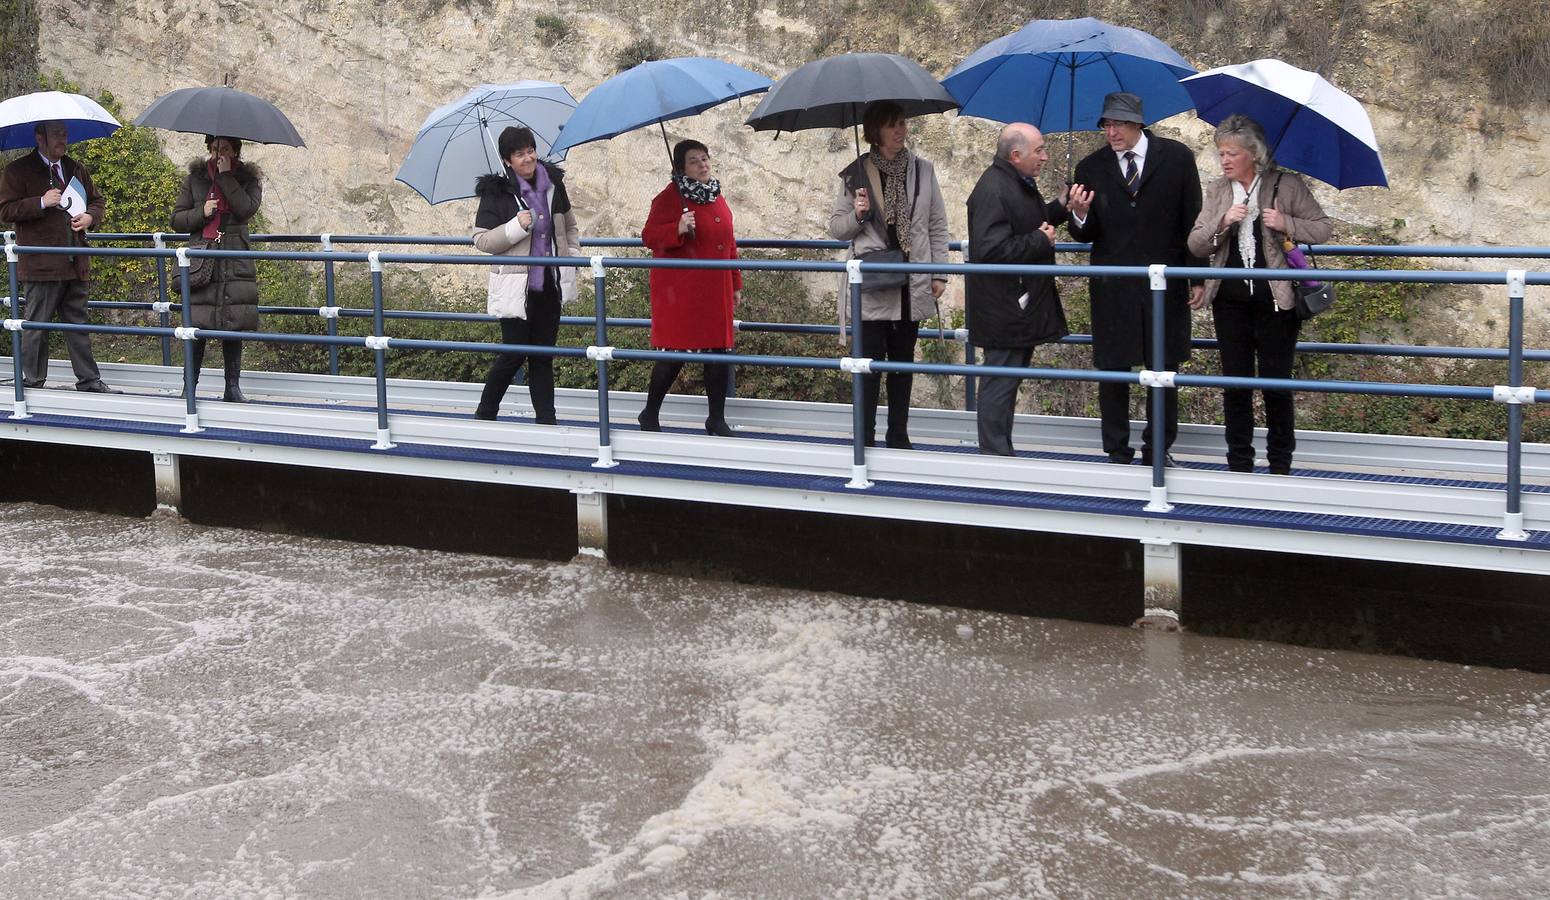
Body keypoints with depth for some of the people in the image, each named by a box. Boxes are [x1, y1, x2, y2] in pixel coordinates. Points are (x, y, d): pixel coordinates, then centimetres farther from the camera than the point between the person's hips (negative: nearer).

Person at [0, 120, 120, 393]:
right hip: (40, 265, -6)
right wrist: (41, 203, -18)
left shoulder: (76, 170, 16)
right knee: (37, 326, 0)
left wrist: (90, 216, 3)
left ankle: (89, 381, 15)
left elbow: (98, 200, 25)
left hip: (75, 264, 6)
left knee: (78, 324, 11)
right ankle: (32, 382, 8)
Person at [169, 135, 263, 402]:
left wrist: (226, 177, -10)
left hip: (235, 264, 0)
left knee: (233, 327, 1)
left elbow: (247, 209, -11)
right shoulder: (195, 179, 10)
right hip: (201, 262, 0)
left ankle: (233, 387, 10)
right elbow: (177, 219, 10)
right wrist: (201, 213, -8)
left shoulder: (248, 179, 9)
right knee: (197, 326, -5)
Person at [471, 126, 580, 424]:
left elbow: (570, 225, 21)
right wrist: (516, 227, -20)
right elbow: (481, 239, -8)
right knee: (514, 353, -2)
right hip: (516, 287, -5)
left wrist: (573, 253, 7)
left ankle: (546, 418, 16)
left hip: (550, 284, 5)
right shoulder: (496, 192, -8)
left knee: (543, 354, 10)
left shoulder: (553, 183, 7)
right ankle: (484, 413, 16)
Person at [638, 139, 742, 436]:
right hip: (680, 290, -7)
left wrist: (735, 283, 18)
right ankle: (650, 415, 15)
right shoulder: (669, 197, -8)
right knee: (675, 352, -3)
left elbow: (728, 242, 19)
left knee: (720, 350, 4)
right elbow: (649, 236, -11)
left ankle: (717, 419, 13)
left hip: (716, 289, 7)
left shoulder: (716, 195, 14)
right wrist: (678, 229, -28)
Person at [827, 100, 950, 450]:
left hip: (911, 285, 2)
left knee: (903, 362, 10)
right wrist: (857, 215, -15)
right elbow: (837, 227, 6)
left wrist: (939, 273, 4)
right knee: (870, 361, -3)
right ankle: (865, 438, 3)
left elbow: (937, 227, 9)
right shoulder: (855, 174, 1)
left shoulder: (922, 170, 6)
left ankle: (898, 436, 17)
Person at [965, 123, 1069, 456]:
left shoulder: (1020, 182, 12)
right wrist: (1040, 240, -20)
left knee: (1007, 382, 16)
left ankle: (999, 452, 25)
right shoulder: (993, 190, -21)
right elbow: (992, 250, -28)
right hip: (1003, 310, -11)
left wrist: (1060, 208, 12)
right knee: (1000, 384, -5)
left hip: (1023, 303, 11)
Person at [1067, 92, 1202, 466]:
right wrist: (1080, 214, -19)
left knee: (1163, 368, 8)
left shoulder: (1176, 157, -1)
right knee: (1112, 370, 4)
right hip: (1112, 288, 1)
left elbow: (1192, 220, 4)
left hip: (1165, 281, 0)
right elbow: (1086, 235, 4)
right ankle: (1117, 452, 15)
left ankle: (1157, 449, 20)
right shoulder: (1091, 168, 2)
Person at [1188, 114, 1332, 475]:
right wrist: (1223, 222, -15)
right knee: (1235, 384, 7)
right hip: (1230, 300, 3)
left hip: (1276, 300, -3)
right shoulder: (1217, 191, 7)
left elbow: (1323, 229, 1)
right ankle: (1239, 464, 16)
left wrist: (1287, 225, -16)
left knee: (1277, 384, 2)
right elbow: (1195, 245, 3)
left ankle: (1280, 465, 15)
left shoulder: (1287, 185, -2)